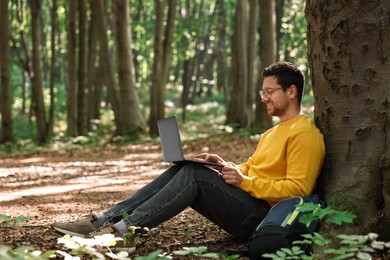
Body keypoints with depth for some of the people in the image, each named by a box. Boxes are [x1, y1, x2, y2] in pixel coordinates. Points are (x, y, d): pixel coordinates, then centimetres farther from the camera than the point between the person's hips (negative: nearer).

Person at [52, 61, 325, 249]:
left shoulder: (305, 134, -8)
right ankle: (106, 219, -18)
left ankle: (122, 228, -27)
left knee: (195, 174, -24)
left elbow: (298, 189, -17)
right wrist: (226, 167, 7)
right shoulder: (273, 133, 24)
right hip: (246, 203, 9)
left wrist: (245, 182, -18)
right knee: (181, 170, -9)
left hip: (261, 216, -9)